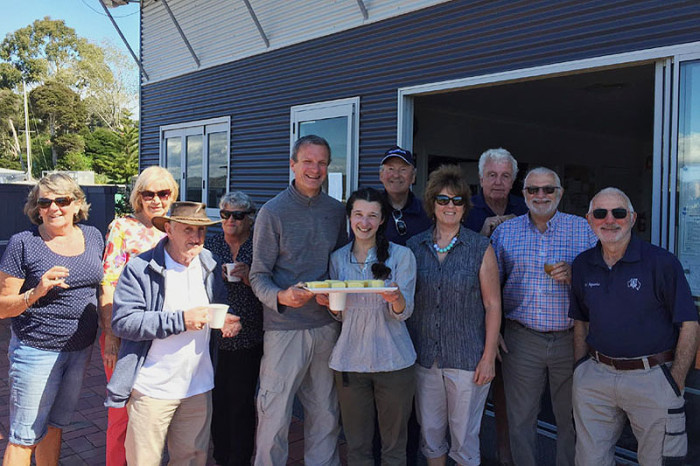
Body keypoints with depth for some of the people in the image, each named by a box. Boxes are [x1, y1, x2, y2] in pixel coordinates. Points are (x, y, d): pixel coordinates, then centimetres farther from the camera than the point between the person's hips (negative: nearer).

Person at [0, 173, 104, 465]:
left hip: (81, 350, 5)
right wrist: (37, 292, -26)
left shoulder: (93, 237, 3)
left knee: (55, 426, 20)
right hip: (36, 351, -4)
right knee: (24, 438, 5)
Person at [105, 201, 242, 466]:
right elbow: (122, 323, -17)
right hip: (152, 388, -4)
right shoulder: (140, 269, -11)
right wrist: (180, 320, -23)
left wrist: (229, 321, -5)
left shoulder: (209, 265, 6)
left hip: (199, 387, 5)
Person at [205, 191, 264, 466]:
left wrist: (249, 277, -16)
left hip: (248, 337, -2)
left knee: (241, 402, 1)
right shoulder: (210, 244, 8)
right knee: (215, 398, 7)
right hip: (213, 335, 2)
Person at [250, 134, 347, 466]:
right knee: (275, 416, 2)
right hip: (284, 327, -4)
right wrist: (281, 296, -25)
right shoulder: (273, 212, -5)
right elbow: (258, 275, -6)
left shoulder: (336, 211, 8)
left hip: (327, 326, 4)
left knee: (325, 413, 15)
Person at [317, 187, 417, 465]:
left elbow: (404, 312, -8)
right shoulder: (338, 258, 6)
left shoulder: (401, 255, -1)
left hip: (393, 361, -2)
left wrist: (396, 299, -30)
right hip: (350, 360, 2)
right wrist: (329, 303, -10)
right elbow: (341, 314, 12)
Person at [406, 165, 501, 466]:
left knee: (464, 436, 8)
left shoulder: (480, 248, -4)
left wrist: (489, 357, -8)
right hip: (424, 356, 3)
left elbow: (492, 305, -4)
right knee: (430, 431, 15)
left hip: (467, 358, -2)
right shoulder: (415, 246, 3)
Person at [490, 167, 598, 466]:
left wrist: (575, 277, -16)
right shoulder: (504, 232, 6)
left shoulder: (583, 229, 2)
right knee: (520, 419, 10)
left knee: (571, 418, 11)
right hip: (521, 340, 1)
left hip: (570, 339, 0)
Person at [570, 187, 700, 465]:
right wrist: (581, 371, 7)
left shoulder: (662, 262, -9)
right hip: (596, 377, 4)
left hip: (652, 378, -4)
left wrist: (675, 383, -10)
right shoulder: (582, 265, 5)